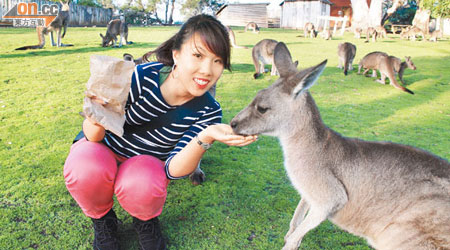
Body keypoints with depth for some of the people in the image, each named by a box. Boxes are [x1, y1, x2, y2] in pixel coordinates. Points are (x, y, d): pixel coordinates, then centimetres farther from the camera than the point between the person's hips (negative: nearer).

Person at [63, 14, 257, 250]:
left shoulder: (209, 112, -18)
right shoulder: (142, 76, -26)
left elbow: (173, 169, -24)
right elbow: (93, 136, -18)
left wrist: (206, 138, -42)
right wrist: (97, 120, -43)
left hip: (147, 164, 1)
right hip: (105, 151, 0)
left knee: (140, 186, -33)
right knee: (85, 168, -33)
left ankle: (146, 219, 6)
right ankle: (102, 219, 2)